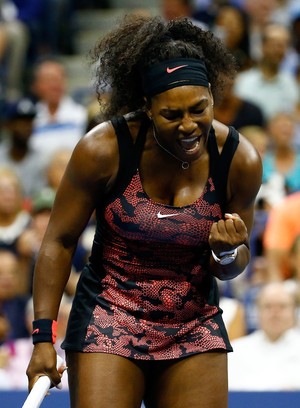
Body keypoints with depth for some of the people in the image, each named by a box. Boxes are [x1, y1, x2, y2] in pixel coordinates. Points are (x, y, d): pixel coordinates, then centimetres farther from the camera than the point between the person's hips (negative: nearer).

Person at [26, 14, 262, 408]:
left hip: (196, 327, 3)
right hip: (109, 317, -3)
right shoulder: (103, 150, -17)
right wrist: (43, 337, -10)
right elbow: (59, 242, -6)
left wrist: (227, 253, -20)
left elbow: (233, 266, 4)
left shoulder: (240, 160, -10)